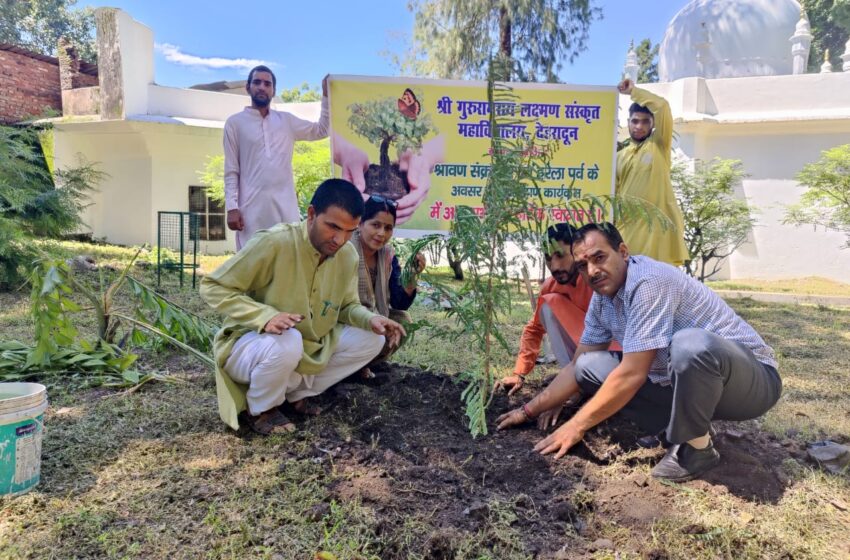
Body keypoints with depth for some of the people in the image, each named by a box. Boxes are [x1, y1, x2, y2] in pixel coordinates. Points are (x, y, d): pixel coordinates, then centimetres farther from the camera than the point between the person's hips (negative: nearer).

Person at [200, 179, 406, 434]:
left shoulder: (348, 255, -8)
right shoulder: (274, 243, -27)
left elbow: (347, 306, 5)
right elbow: (211, 287, -22)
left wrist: (370, 319, -18)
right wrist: (265, 316, -37)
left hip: (308, 347, 6)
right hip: (249, 343, -6)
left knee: (372, 339, -7)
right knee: (286, 342, -38)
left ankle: (298, 392, 4)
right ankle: (261, 410, -6)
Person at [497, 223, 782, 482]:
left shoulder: (649, 282, -26)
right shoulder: (601, 299, 1)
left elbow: (633, 374, -29)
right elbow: (577, 366, 10)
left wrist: (576, 426, -20)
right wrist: (529, 410, 7)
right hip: (684, 380, 8)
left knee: (690, 344, -40)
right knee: (590, 366, -1)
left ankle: (696, 447, -13)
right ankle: (684, 425, 3)